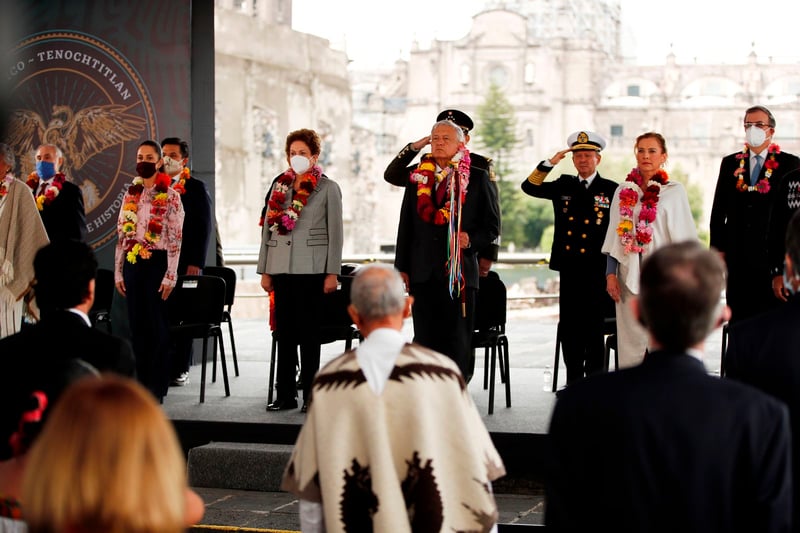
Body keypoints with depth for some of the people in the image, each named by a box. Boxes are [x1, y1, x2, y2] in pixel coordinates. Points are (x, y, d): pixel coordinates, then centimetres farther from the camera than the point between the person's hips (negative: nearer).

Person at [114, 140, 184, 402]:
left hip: (156, 262, -5)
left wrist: (170, 276, -12)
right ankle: (142, 382, 16)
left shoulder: (170, 196, -4)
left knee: (156, 324, -1)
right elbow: (121, 236, 14)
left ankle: (157, 386, 6)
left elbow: (175, 239, -7)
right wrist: (118, 271, 9)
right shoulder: (130, 195, 12)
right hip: (133, 263, 5)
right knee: (136, 323, 7)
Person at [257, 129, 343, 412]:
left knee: (309, 331, -1)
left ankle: (310, 394, 5)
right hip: (282, 268, 4)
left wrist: (332, 272, -7)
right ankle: (285, 394, 11)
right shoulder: (278, 186, 13)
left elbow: (335, 232, -1)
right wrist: (264, 270, 10)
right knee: (284, 331, 5)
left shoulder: (328, 188, 2)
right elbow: (267, 229, 14)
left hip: (311, 269, -4)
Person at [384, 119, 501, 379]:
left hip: (459, 272, -3)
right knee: (425, 341, 5)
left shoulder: (477, 178, 3)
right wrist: (402, 266, 9)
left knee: (457, 343, 1)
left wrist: (472, 240, -14)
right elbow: (406, 225, 13)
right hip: (423, 273, 3)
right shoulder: (418, 175, 11)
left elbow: (492, 226, 5)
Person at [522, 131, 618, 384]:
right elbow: (530, 187, 4)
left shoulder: (612, 191, 0)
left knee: (593, 330, 2)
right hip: (568, 270, 4)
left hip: (596, 272, -3)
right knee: (569, 330, 8)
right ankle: (573, 381, 18)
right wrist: (550, 163, -8)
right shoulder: (563, 186, 11)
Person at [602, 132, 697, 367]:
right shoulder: (624, 191, 10)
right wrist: (610, 274, 3)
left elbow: (684, 238, 1)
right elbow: (614, 236, 11)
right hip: (629, 275, 3)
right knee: (631, 338, 3)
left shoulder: (674, 191, 2)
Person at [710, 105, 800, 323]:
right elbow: (718, 211, 13)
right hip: (738, 254, 3)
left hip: (772, 256, -3)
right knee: (739, 318, 6)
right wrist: (718, 248, 7)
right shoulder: (730, 164, 11)